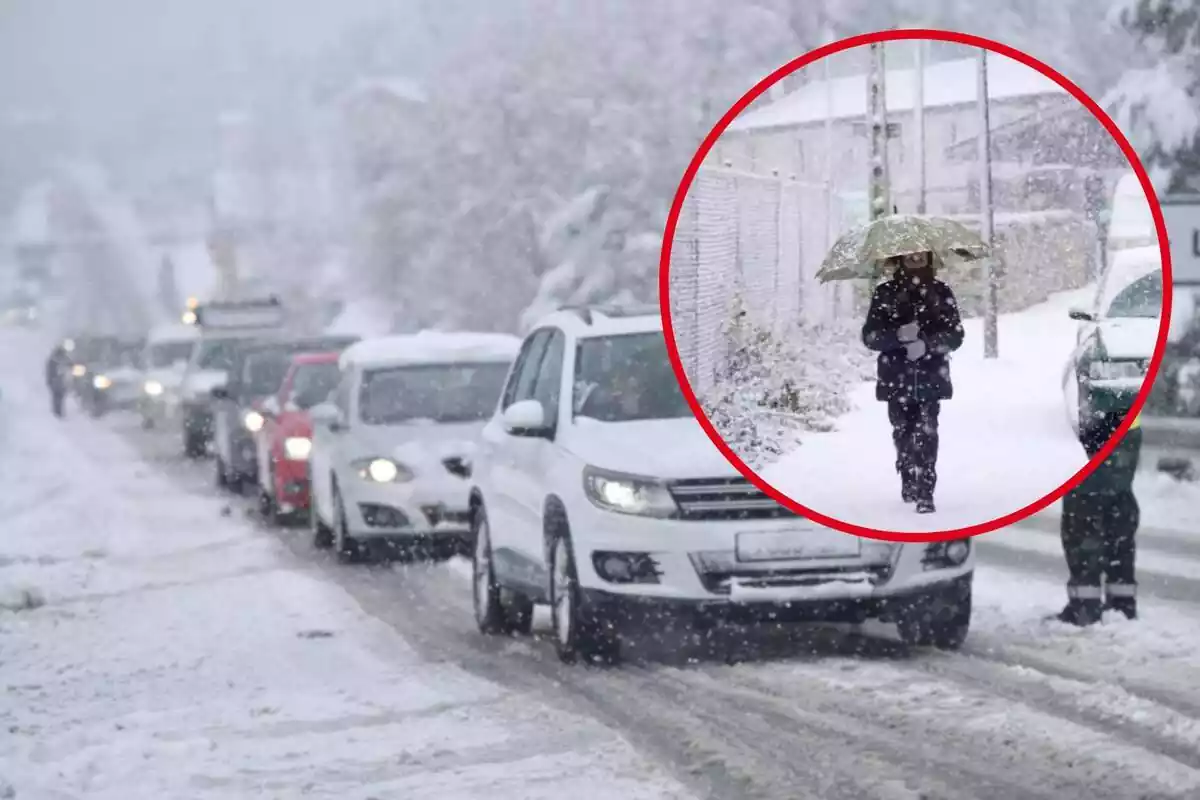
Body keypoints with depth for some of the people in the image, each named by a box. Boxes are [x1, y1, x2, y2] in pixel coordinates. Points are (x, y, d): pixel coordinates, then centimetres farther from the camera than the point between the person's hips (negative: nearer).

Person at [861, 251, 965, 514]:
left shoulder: (941, 293, 2)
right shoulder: (885, 293, 1)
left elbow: (955, 334, -2)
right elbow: (870, 335, -3)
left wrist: (927, 344, -20)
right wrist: (898, 335, -22)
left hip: (931, 377, -1)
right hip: (897, 378, 1)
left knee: (926, 433, -11)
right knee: (903, 432, 11)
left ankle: (925, 492, -13)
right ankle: (909, 481, 32)